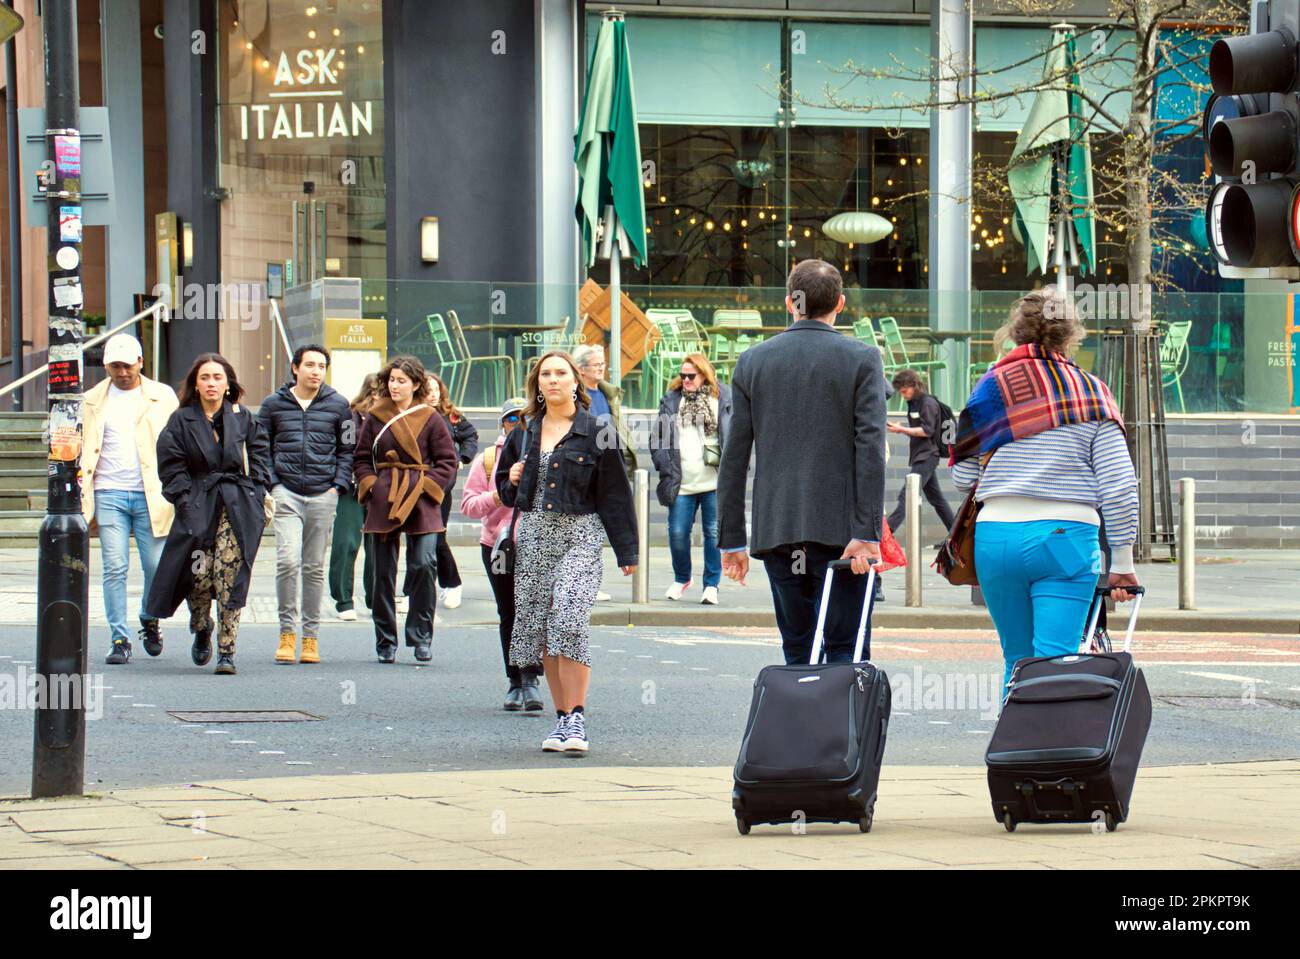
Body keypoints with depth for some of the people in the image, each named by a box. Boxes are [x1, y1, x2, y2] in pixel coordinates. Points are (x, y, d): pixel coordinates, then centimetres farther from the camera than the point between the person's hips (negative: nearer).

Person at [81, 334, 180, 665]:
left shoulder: (162, 397, 9)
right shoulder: (92, 401, 13)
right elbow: (81, 450, 14)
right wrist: (81, 498, 2)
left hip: (151, 496, -1)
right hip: (109, 494, 1)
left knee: (157, 567, -2)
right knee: (115, 569, -5)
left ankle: (149, 621, 25)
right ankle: (119, 640, 0)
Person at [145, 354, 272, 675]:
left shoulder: (243, 420, 11)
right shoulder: (181, 422, 6)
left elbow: (259, 459, 13)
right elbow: (171, 467, 4)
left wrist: (255, 497, 2)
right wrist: (186, 501, -6)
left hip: (236, 507, 0)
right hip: (197, 507, 0)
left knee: (229, 576, -10)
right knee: (199, 576, -7)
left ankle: (226, 651, -7)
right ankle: (201, 631, 25)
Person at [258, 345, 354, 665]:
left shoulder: (338, 405, 8)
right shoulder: (274, 404, 7)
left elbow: (347, 449, 14)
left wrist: (339, 485, 2)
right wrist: (270, 485, 0)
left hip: (323, 495, 1)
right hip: (286, 494, -1)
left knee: (314, 567, 6)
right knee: (288, 561, -15)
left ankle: (310, 635, 13)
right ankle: (287, 632, -6)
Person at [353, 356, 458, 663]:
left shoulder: (430, 419, 3)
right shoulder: (376, 417, 8)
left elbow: (447, 461, 4)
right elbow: (361, 458, 14)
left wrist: (426, 486, -6)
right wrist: (370, 485, -1)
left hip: (420, 503, -2)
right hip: (383, 501, 2)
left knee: (424, 565, -13)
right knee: (383, 572, 4)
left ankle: (421, 636, -1)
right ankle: (385, 642, 12)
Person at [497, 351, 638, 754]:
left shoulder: (595, 432, 1)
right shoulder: (524, 433, 14)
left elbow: (614, 493, 1)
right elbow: (505, 488, 26)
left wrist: (626, 551, 0)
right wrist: (512, 481, 1)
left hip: (579, 535, -5)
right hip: (532, 536, 5)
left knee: (569, 621, -20)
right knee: (539, 628, 3)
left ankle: (576, 719, -17)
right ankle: (563, 717, 11)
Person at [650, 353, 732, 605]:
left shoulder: (723, 398, 5)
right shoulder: (671, 400, 11)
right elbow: (659, 436, 10)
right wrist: (665, 467, -2)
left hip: (714, 480, -2)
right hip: (682, 482, 2)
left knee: (714, 533, 0)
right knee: (677, 533, 1)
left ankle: (711, 585, 10)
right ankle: (681, 579, 23)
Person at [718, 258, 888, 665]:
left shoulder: (752, 361, 7)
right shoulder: (861, 359, -1)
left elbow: (734, 456, 7)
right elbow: (870, 448, -10)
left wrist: (732, 538, 10)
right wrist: (867, 532, -12)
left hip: (776, 532, 3)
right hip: (838, 529, -3)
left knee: (798, 653, 10)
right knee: (845, 651, -2)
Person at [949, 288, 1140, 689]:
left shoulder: (991, 388, 6)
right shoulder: (1091, 393, 2)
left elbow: (963, 477, 9)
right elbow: (1118, 486, -2)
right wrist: (1122, 562, 5)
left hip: (995, 537, 3)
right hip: (1066, 537, -2)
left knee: (1016, 661, 15)